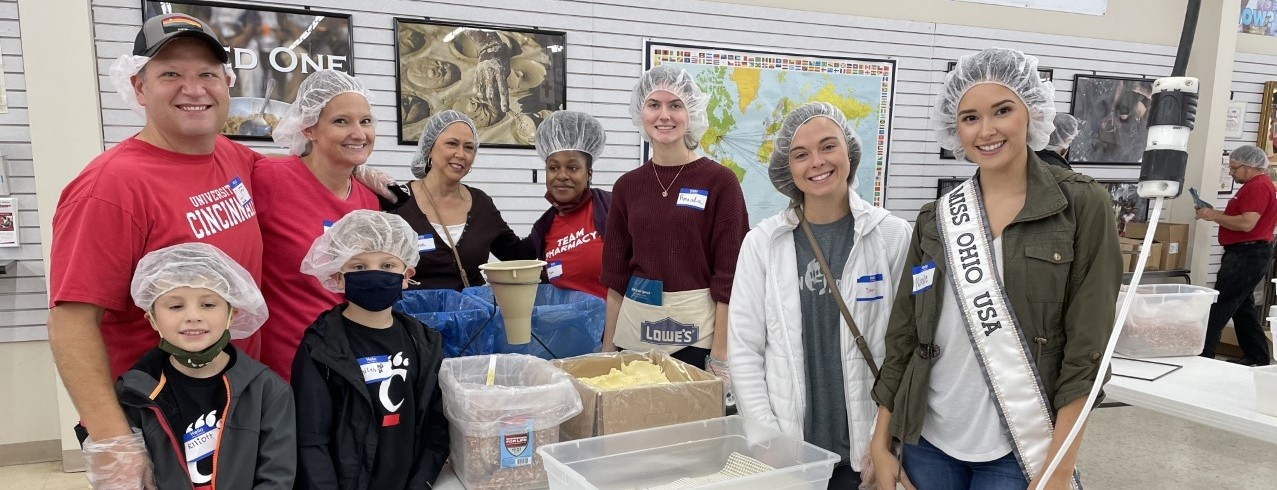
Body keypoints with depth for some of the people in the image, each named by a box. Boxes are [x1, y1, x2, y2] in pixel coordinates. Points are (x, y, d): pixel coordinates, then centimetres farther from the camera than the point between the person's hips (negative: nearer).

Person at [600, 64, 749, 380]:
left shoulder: (720, 181, -6)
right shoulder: (627, 186, 5)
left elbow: (728, 276, -8)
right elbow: (615, 277, 7)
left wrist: (719, 357, -10)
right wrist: (607, 348, 6)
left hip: (696, 337, -3)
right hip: (633, 335, 4)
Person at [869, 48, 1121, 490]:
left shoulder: (1082, 206, -7)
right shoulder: (936, 218, 2)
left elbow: (1087, 347, -9)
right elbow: (903, 335, 4)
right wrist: (881, 444, 3)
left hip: (1019, 449, -3)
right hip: (929, 441, 3)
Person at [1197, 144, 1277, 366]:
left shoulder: (1258, 187, -15)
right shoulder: (1254, 185, 19)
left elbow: (1246, 223, -24)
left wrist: (1215, 216, -14)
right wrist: (1212, 212, 7)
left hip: (1247, 255, -11)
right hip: (1245, 254, 11)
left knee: (1219, 305, -10)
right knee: (1243, 307, 16)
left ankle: (1203, 354, -9)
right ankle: (1257, 357, 22)